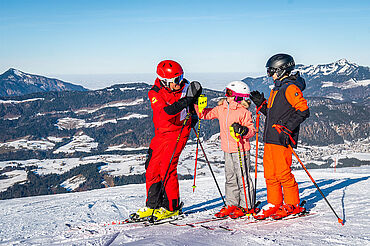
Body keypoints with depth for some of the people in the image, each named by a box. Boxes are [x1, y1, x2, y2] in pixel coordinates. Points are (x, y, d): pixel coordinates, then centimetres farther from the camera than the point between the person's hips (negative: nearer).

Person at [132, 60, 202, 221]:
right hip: (162, 133, 3)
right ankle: (152, 206, 22)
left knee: (167, 169, -11)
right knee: (152, 169, 6)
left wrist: (193, 116, -6)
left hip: (179, 133, -3)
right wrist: (186, 100, -36)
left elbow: (194, 106, 15)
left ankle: (171, 207, 2)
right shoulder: (155, 93, -10)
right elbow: (165, 112, -28)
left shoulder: (185, 88, -5)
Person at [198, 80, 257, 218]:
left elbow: (252, 130, -10)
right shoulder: (221, 109, 8)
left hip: (240, 150, -7)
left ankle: (246, 205, 7)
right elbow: (206, 114, 16)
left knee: (243, 178, -1)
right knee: (230, 178, 12)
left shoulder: (243, 112, -10)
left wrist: (242, 130, -29)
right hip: (227, 150, 7)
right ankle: (231, 204, 19)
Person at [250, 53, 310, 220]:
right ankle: (274, 204, 17)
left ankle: (292, 205, 7)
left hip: (282, 139, -9)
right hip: (270, 138, 9)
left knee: (283, 173, -5)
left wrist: (287, 128, -21)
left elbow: (303, 111, -17)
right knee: (270, 174, 9)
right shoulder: (277, 88, 21)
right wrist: (261, 104, 13)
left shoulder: (291, 88, -9)